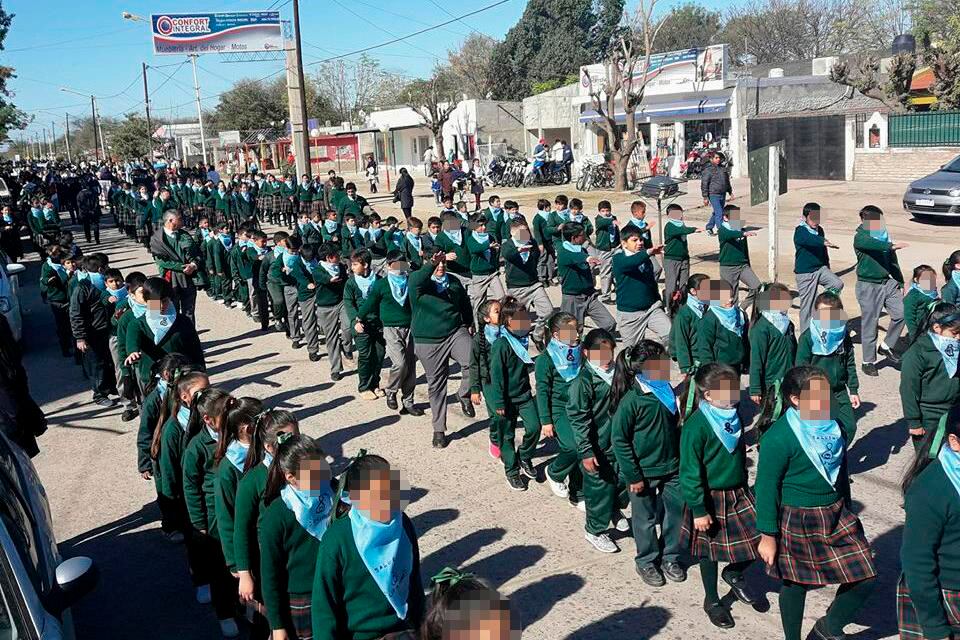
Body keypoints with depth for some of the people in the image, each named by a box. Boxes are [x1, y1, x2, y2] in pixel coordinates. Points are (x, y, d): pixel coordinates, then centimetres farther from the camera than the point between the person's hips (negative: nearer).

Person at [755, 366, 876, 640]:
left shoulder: (834, 426, 0)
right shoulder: (779, 436, -21)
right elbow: (766, 487, -16)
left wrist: (845, 510, 22)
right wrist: (768, 536, -13)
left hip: (837, 517, 6)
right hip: (797, 523, -6)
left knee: (864, 578, 4)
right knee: (796, 585, 10)